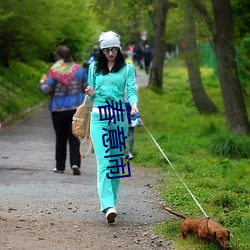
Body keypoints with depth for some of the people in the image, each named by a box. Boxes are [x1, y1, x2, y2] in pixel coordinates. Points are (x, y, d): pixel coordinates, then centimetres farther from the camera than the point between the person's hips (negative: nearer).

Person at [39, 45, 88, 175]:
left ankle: (60, 166, 16)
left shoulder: (54, 71, -9)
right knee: (74, 137, 3)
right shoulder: (78, 69, 2)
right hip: (76, 108, 2)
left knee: (60, 138, 10)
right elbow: (87, 87, 6)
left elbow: (47, 90, -11)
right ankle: (75, 163, -14)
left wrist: (42, 83, 9)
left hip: (58, 109, -2)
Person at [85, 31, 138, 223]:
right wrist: (91, 94, -6)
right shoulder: (94, 68, 12)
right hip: (99, 116, 0)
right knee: (104, 161, -12)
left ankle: (112, 199, 19)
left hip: (119, 116, 0)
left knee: (117, 160, 4)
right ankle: (108, 205, -22)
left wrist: (134, 104, -23)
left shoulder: (127, 68, 7)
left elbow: (131, 90, -2)